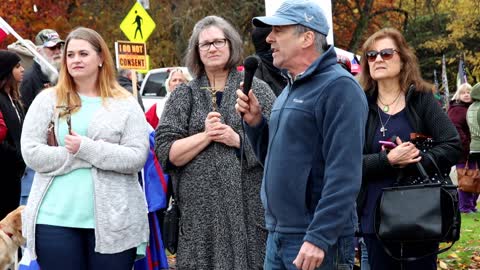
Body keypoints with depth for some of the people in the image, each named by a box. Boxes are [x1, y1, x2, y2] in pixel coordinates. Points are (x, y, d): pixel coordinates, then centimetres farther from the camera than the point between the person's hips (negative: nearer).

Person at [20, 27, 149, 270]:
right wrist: (84, 158, -11)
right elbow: (31, 153, -3)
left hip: (113, 220, 0)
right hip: (55, 219, 1)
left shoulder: (125, 104, 5)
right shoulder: (47, 100, 7)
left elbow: (137, 157, -6)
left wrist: (86, 148, -15)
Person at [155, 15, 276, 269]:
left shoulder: (257, 89, 9)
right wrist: (205, 136, -10)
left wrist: (239, 140, -12)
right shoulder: (184, 95, 11)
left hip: (248, 207, -1)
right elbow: (166, 152, 2)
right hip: (200, 210, 1)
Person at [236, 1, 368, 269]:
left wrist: (319, 238, -25)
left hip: (316, 242, -8)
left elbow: (343, 175, -21)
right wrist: (254, 121, 5)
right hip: (277, 236, 9)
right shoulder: (290, 89, 15)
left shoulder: (338, 87, -13)